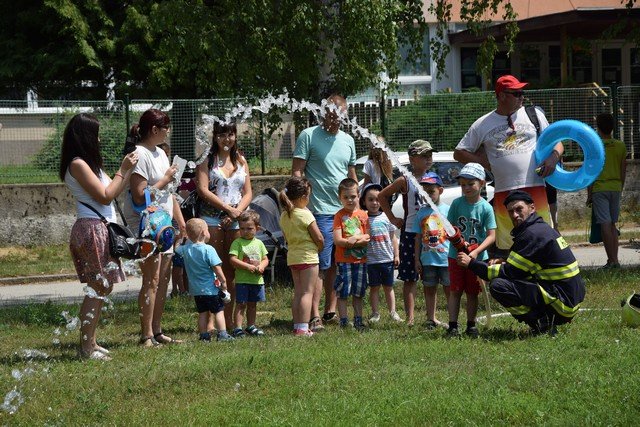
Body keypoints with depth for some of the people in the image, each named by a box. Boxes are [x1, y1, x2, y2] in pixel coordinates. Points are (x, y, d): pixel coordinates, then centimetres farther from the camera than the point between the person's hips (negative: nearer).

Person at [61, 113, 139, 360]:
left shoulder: (88, 163, 18)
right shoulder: (78, 164, -12)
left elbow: (110, 193, 19)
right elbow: (105, 196, -15)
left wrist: (127, 171, 10)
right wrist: (123, 171, -7)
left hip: (101, 230, 10)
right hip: (92, 228, -10)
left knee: (102, 288, 11)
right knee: (98, 288, -11)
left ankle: (90, 342, 14)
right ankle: (87, 346, -12)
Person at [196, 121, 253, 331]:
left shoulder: (241, 161, 16)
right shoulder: (207, 160, 2)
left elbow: (248, 193, 13)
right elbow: (203, 190, -8)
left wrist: (238, 211, -5)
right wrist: (228, 208, -11)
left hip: (236, 220, 4)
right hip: (212, 218, -4)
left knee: (231, 271, 3)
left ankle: (229, 317, 7)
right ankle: (210, 318, -7)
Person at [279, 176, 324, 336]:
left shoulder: (284, 216, 6)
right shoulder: (305, 214, -15)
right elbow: (318, 238, -13)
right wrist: (320, 247, 7)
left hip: (292, 256, 7)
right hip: (308, 256, -7)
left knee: (298, 292, 13)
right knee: (307, 292, -5)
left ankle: (297, 327, 13)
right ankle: (303, 328, -10)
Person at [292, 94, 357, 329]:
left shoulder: (347, 140, 16)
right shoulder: (308, 136, -2)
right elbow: (297, 171, -5)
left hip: (345, 211, 6)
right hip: (321, 210, -6)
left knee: (337, 264, 10)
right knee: (321, 264, -10)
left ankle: (331, 310, 19)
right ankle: (314, 315, -10)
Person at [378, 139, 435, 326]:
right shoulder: (405, 181, -2)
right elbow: (382, 196, 6)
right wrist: (392, 218, 3)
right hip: (410, 232, -4)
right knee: (409, 278, -1)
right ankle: (410, 316, -1)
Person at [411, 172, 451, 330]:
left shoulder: (447, 210, -2)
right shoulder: (421, 212, 7)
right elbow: (418, 238, 10)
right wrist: (417, 259, 7)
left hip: (446, 258, -3)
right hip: (427, 260, 3)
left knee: (449, 289, 1)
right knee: (429, 289, 9)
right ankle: (431, 319, 16)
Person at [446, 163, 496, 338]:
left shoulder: (486, 207, -7)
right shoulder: (457, 203, -2)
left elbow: (491, 236, -10)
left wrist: (476, 251, -22)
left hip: (477, 257, -1)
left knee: (472, 292, 8)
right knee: (455, 291, 2)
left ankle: (471, 325, 16)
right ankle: (452, 326, 4)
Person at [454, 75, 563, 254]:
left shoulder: (534, 114, 12)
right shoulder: (483, 124, 10)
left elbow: (556, 142, 16)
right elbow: (459, 153, 16)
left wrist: (553, 157, -5)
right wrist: (483, 162, 2)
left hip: (535, 188, 0)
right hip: (503, 191, 0)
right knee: (507, 245, 0)